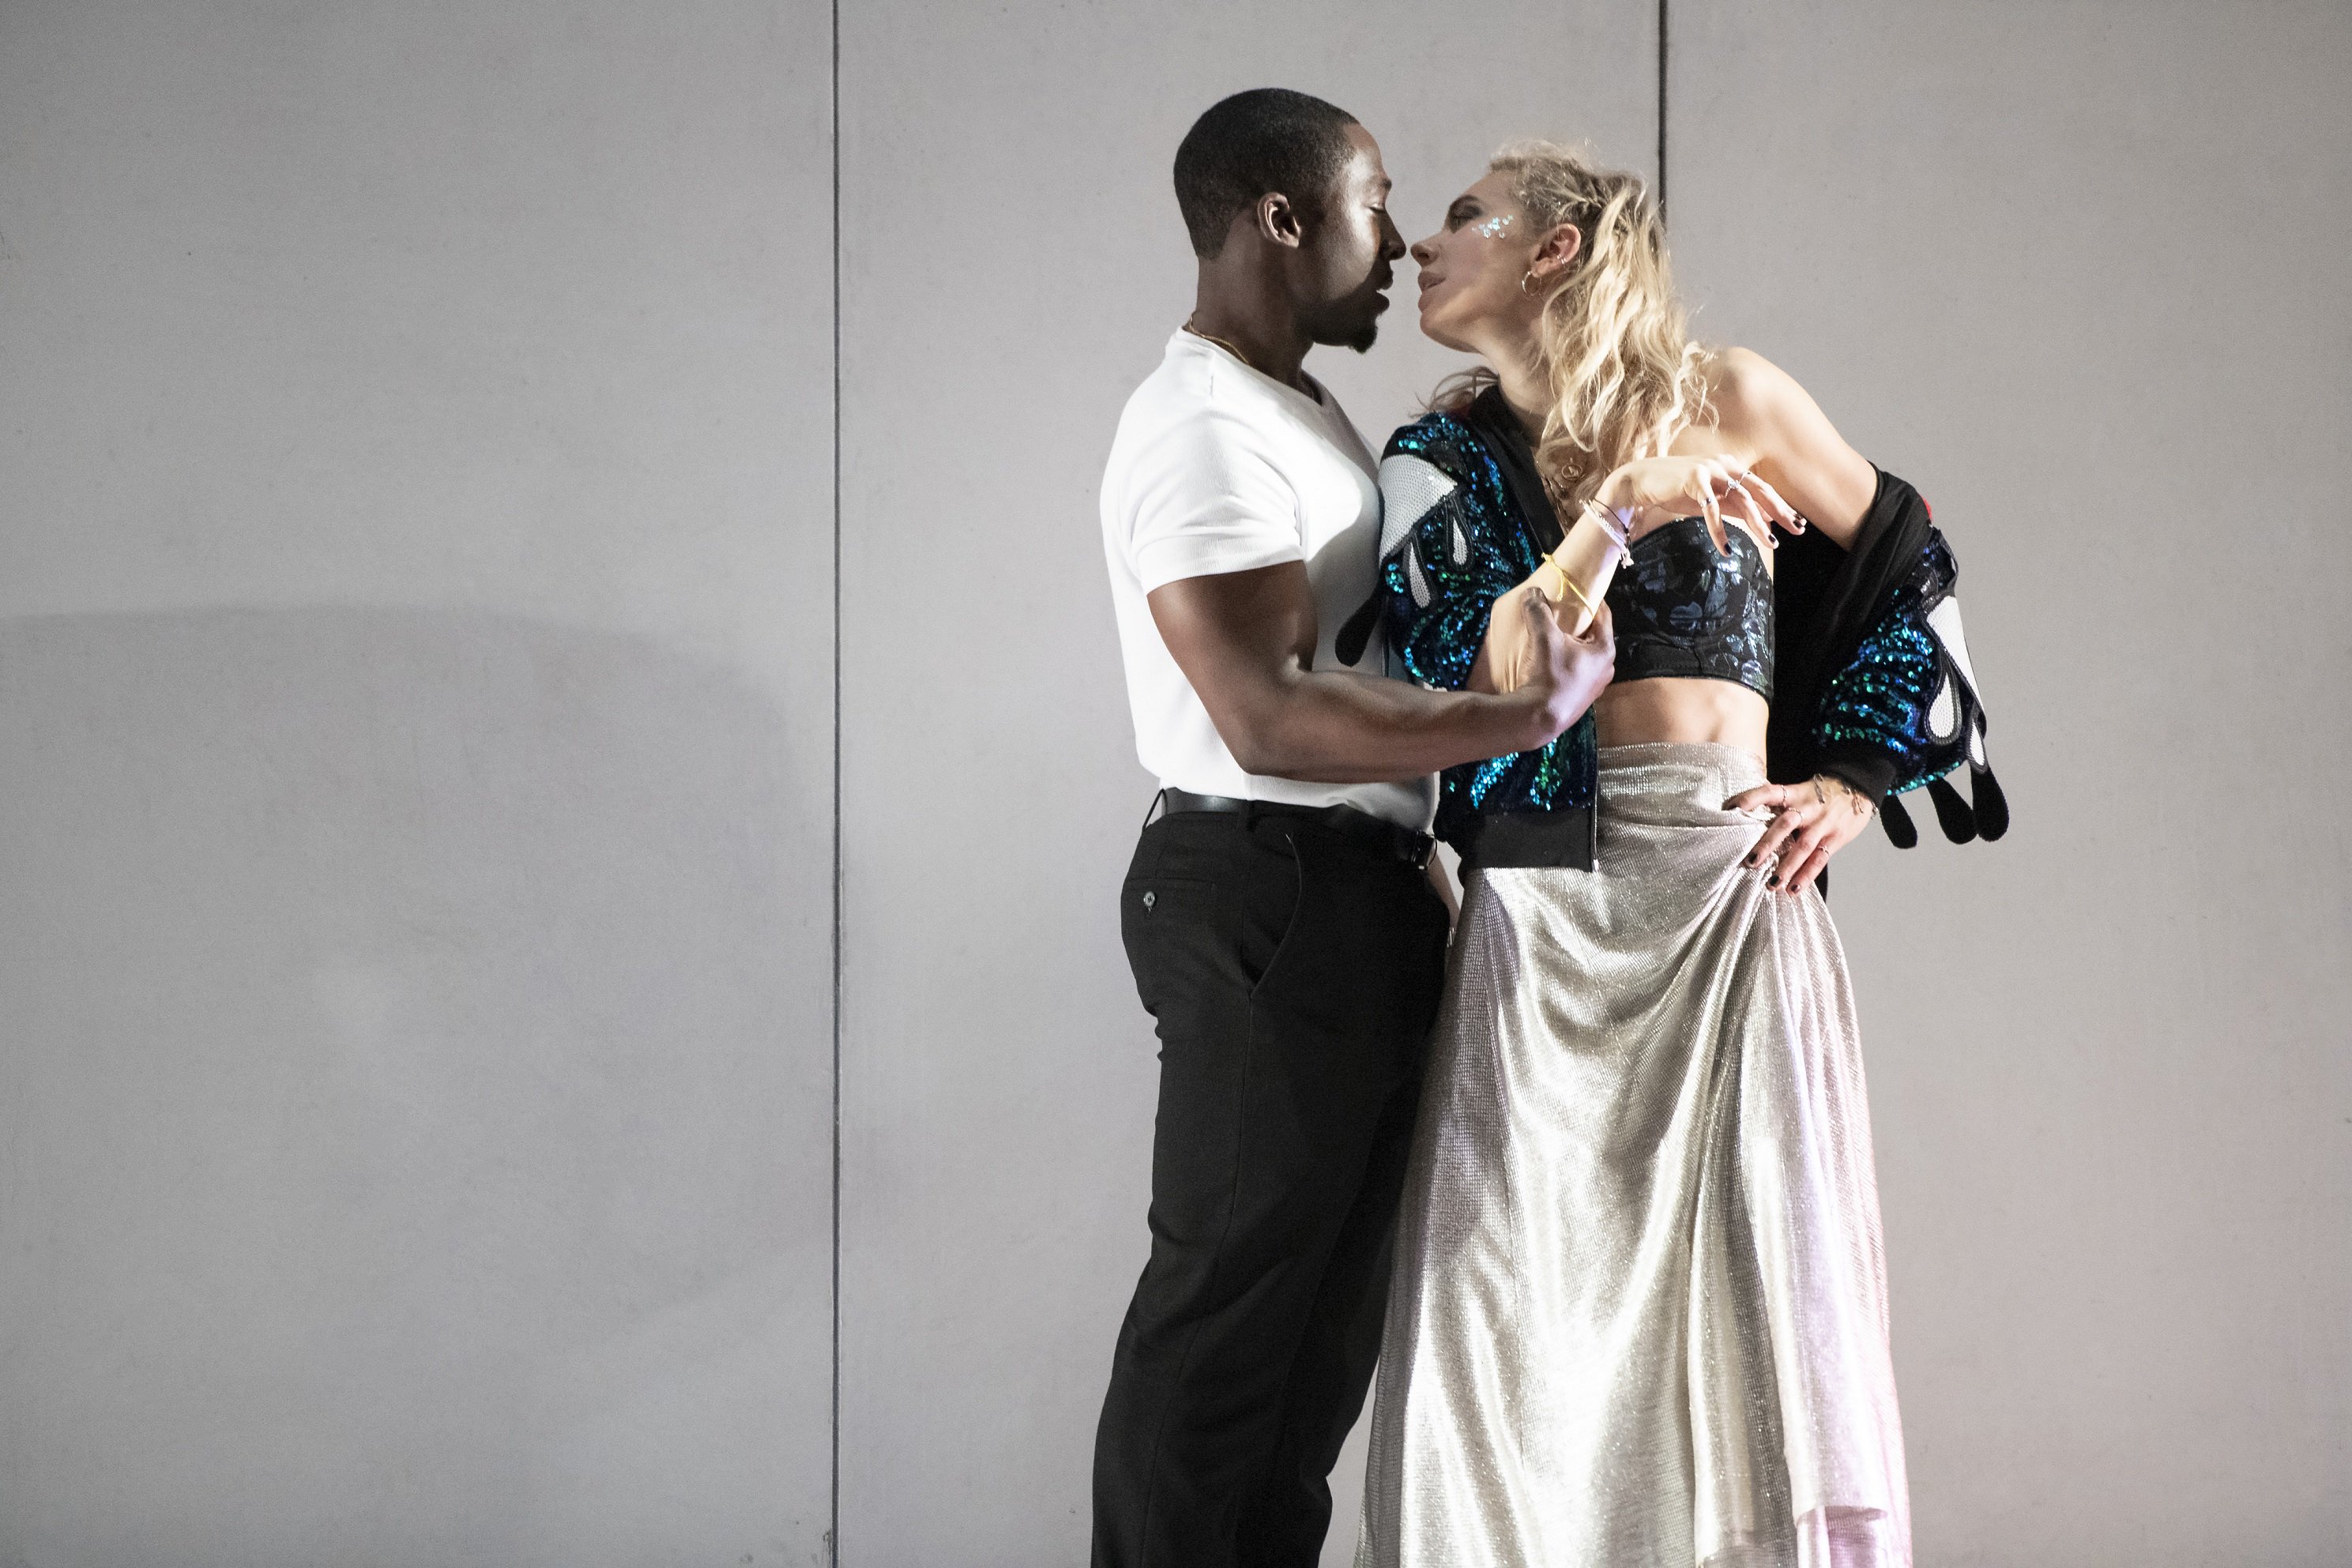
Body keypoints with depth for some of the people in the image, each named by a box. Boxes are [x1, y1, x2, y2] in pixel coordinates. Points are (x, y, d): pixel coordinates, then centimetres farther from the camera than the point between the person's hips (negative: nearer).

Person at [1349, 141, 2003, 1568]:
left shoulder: (1725, 399, 4)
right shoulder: (1444, 462, 9)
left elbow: (1907, 560, 15)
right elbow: (1477, 685, -5)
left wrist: (1859, 780, 9)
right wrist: (1619, 512, -15)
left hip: (1733, 896, -2)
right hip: (1535, 916, 2)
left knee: (1755, 1287, -3)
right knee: (1518, 1308, -2)